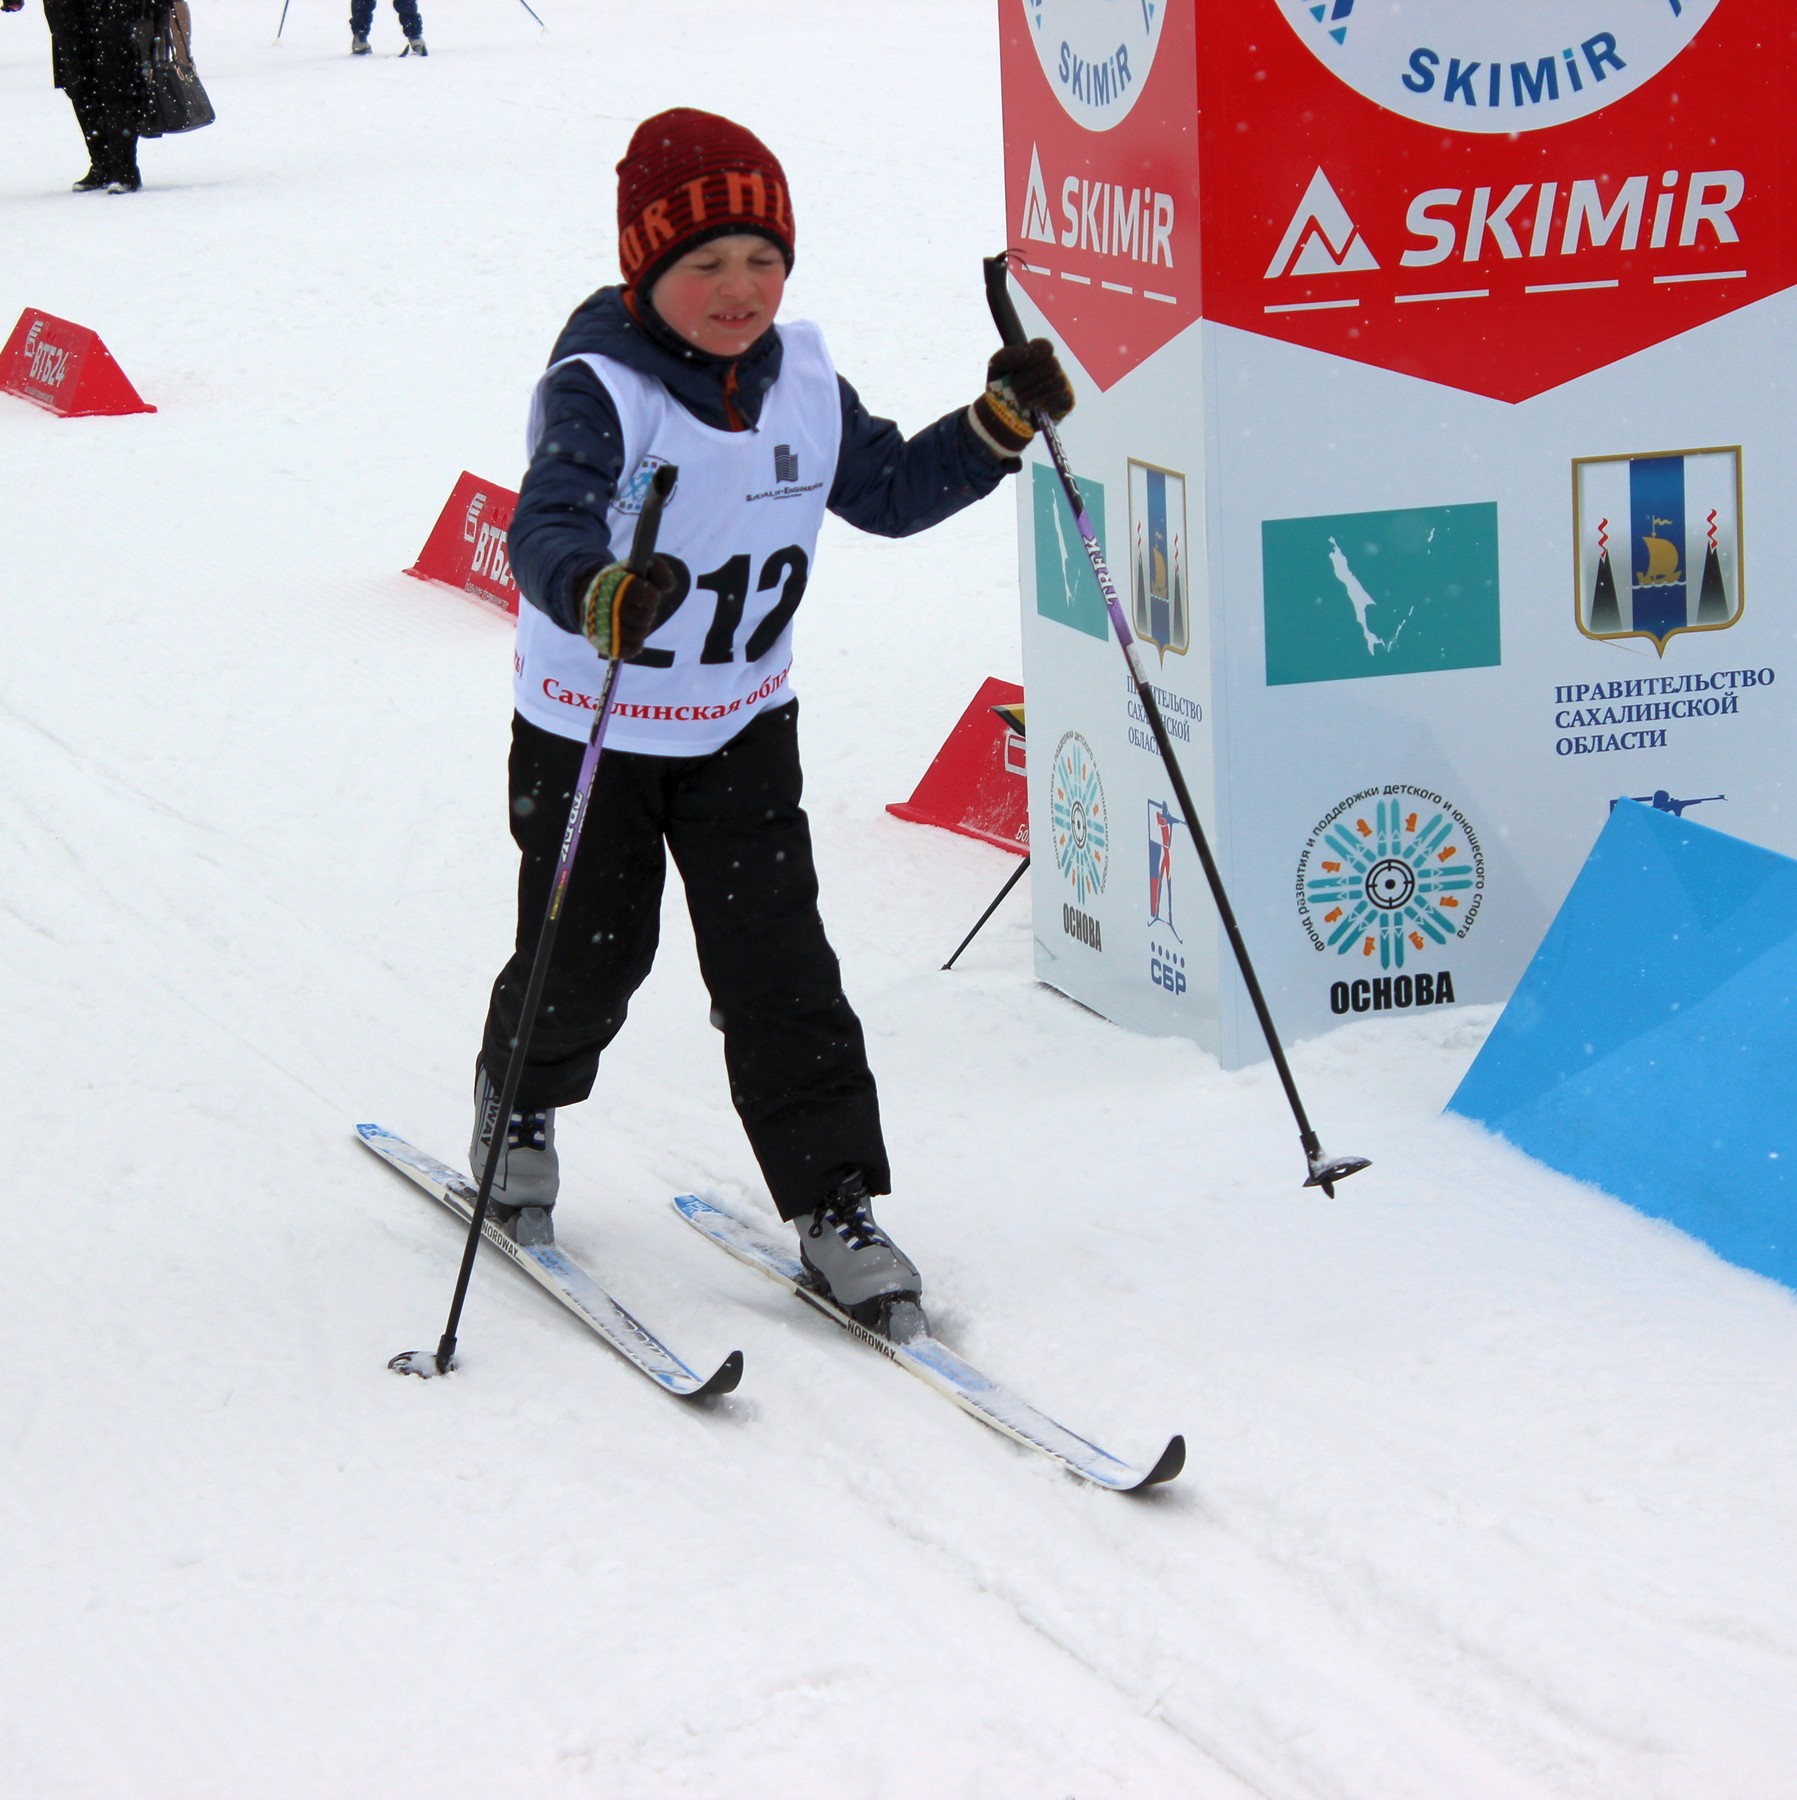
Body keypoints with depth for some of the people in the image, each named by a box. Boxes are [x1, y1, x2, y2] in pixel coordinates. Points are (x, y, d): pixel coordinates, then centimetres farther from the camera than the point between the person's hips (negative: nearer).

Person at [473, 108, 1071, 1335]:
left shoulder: (803, 382, -4)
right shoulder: (600, 390, -24)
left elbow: (887, 492, 11)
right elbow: (548, 525, -40)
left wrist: (997, 428, -3)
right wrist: (599, 595, -62)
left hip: (744, 727, 4)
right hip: (591, 730, -4)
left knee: (778, 966, -3)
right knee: (588, 954, 10)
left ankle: (834, 1204, 3)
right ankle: (519, 1107, 42)